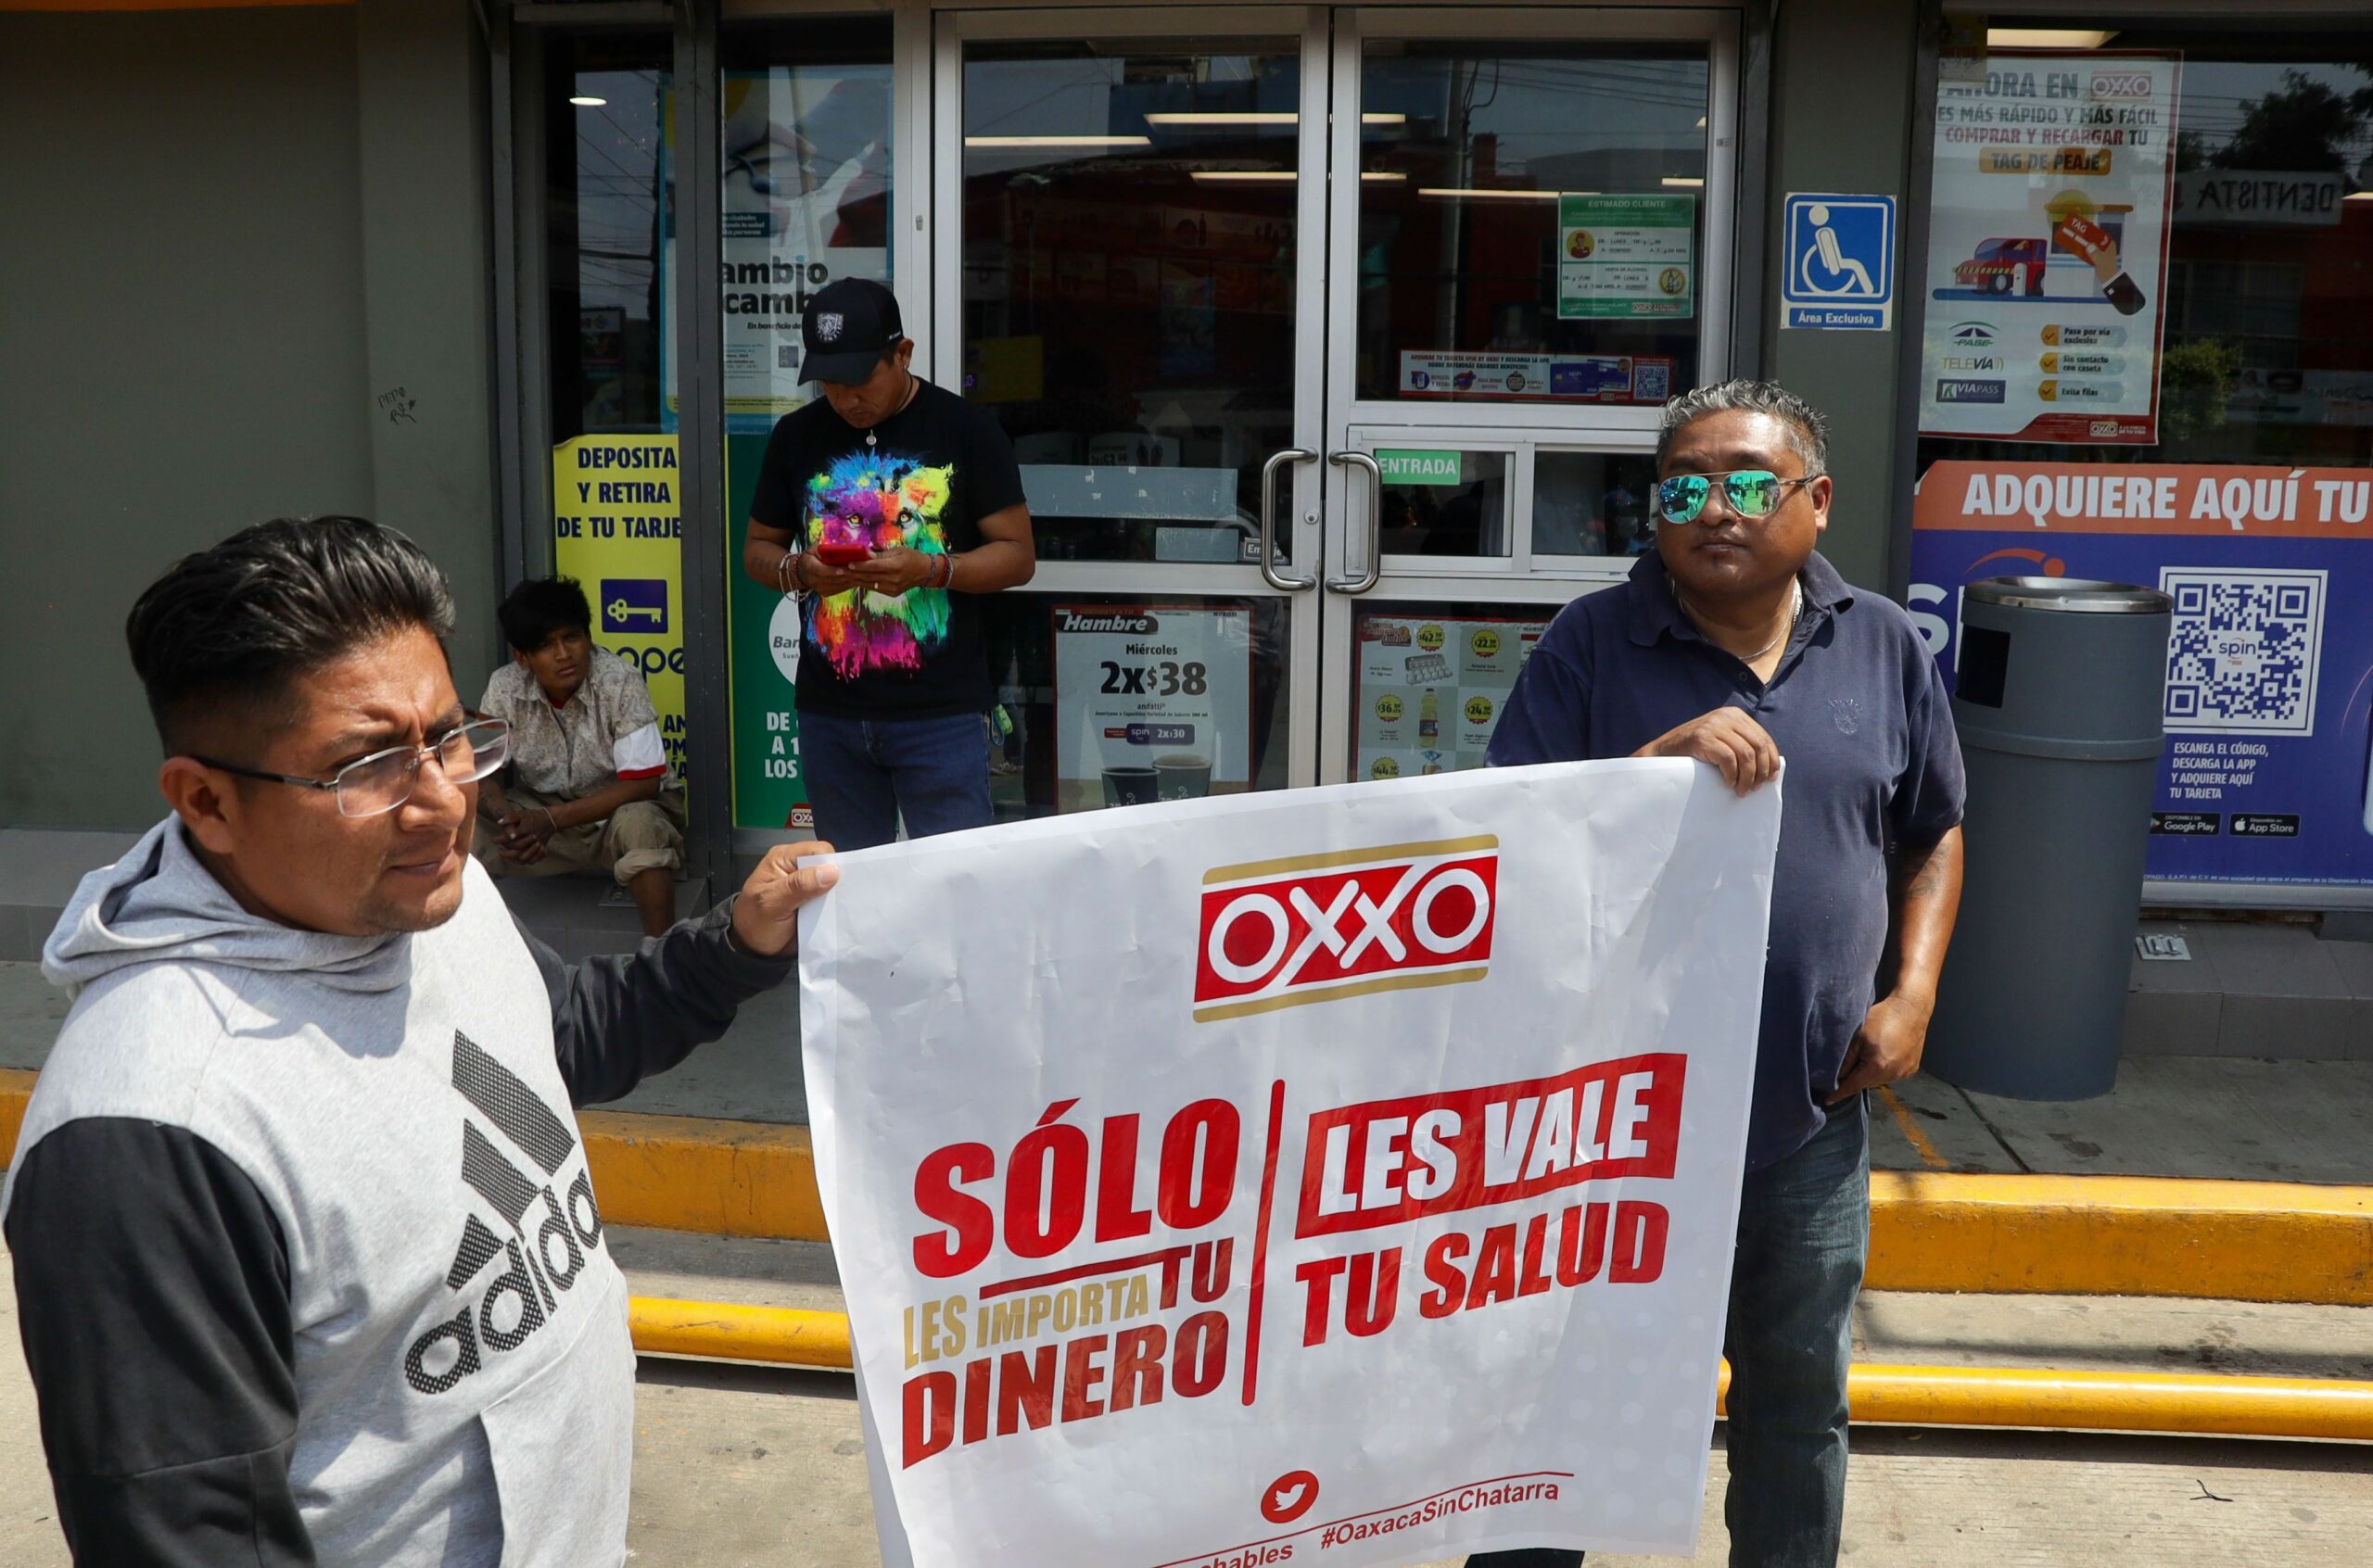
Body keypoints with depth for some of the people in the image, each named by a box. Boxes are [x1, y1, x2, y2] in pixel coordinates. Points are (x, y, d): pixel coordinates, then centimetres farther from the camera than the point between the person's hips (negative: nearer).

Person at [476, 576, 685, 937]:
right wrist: (508, 819, -30)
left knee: (635, 823, -37)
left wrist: (551, 821, -30)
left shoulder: (620, 682, -22)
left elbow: (641, 784, -24)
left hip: (624, 808, -4)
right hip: (545, 810, 4)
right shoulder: (504, 688, -11)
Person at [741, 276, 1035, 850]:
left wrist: (931, 569, -20)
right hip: (830, 715, 4)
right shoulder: (796, 436, 7)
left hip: (940, 714, -3)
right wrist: (798, 571, -9)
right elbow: (757, 549, 15)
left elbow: (1018, 555, -3)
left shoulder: (966, 429, -3)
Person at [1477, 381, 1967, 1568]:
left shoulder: (1883, 647, 2)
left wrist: (1912, 994, 0)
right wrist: (1661, 759, -26)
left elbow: (1934, 836, 14)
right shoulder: (1593, 643, -7)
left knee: (1798, 1402, 20)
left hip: (1808, 1116, 3)